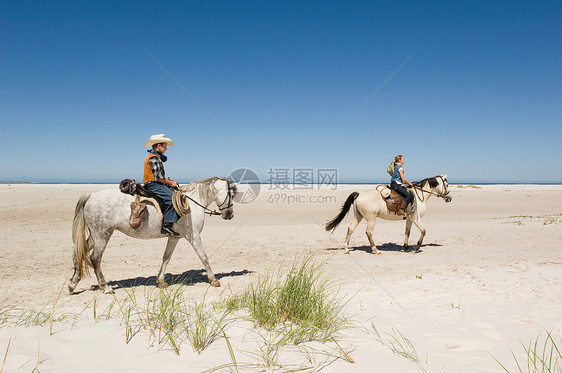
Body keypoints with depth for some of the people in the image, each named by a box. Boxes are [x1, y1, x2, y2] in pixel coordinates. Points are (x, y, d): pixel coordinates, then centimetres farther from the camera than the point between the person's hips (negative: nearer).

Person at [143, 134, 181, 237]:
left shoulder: (157, 157, 22)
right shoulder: (154, 158, -11)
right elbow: (158, 177, -17)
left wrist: (170, 182, 14)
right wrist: (170, 182, -6)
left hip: (154, 185, 11)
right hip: (153, 185, -11)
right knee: (171, 197, -25)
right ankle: (166, 226, -31)